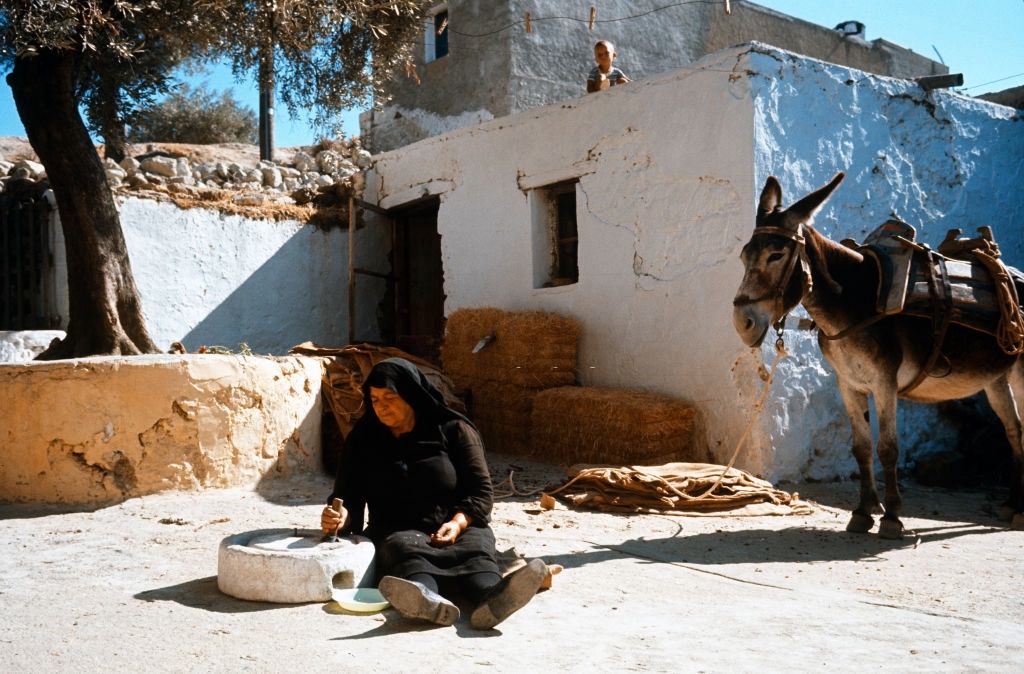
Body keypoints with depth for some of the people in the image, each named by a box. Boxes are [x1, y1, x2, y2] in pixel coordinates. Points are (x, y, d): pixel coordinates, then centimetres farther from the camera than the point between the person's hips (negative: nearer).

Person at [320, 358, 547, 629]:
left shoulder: (454, 430, 5)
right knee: (406, 551, -36)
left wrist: (458, 523, -18)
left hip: (460, 527, 1)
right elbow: (348, 495, 9)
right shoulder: (363, 440, 13)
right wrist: (339, 516, -15)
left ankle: (492, 598, -68)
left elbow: (481, 491, 1)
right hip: (398, 531, 0)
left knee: (476, 550, -34)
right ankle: (427, 598, -71)